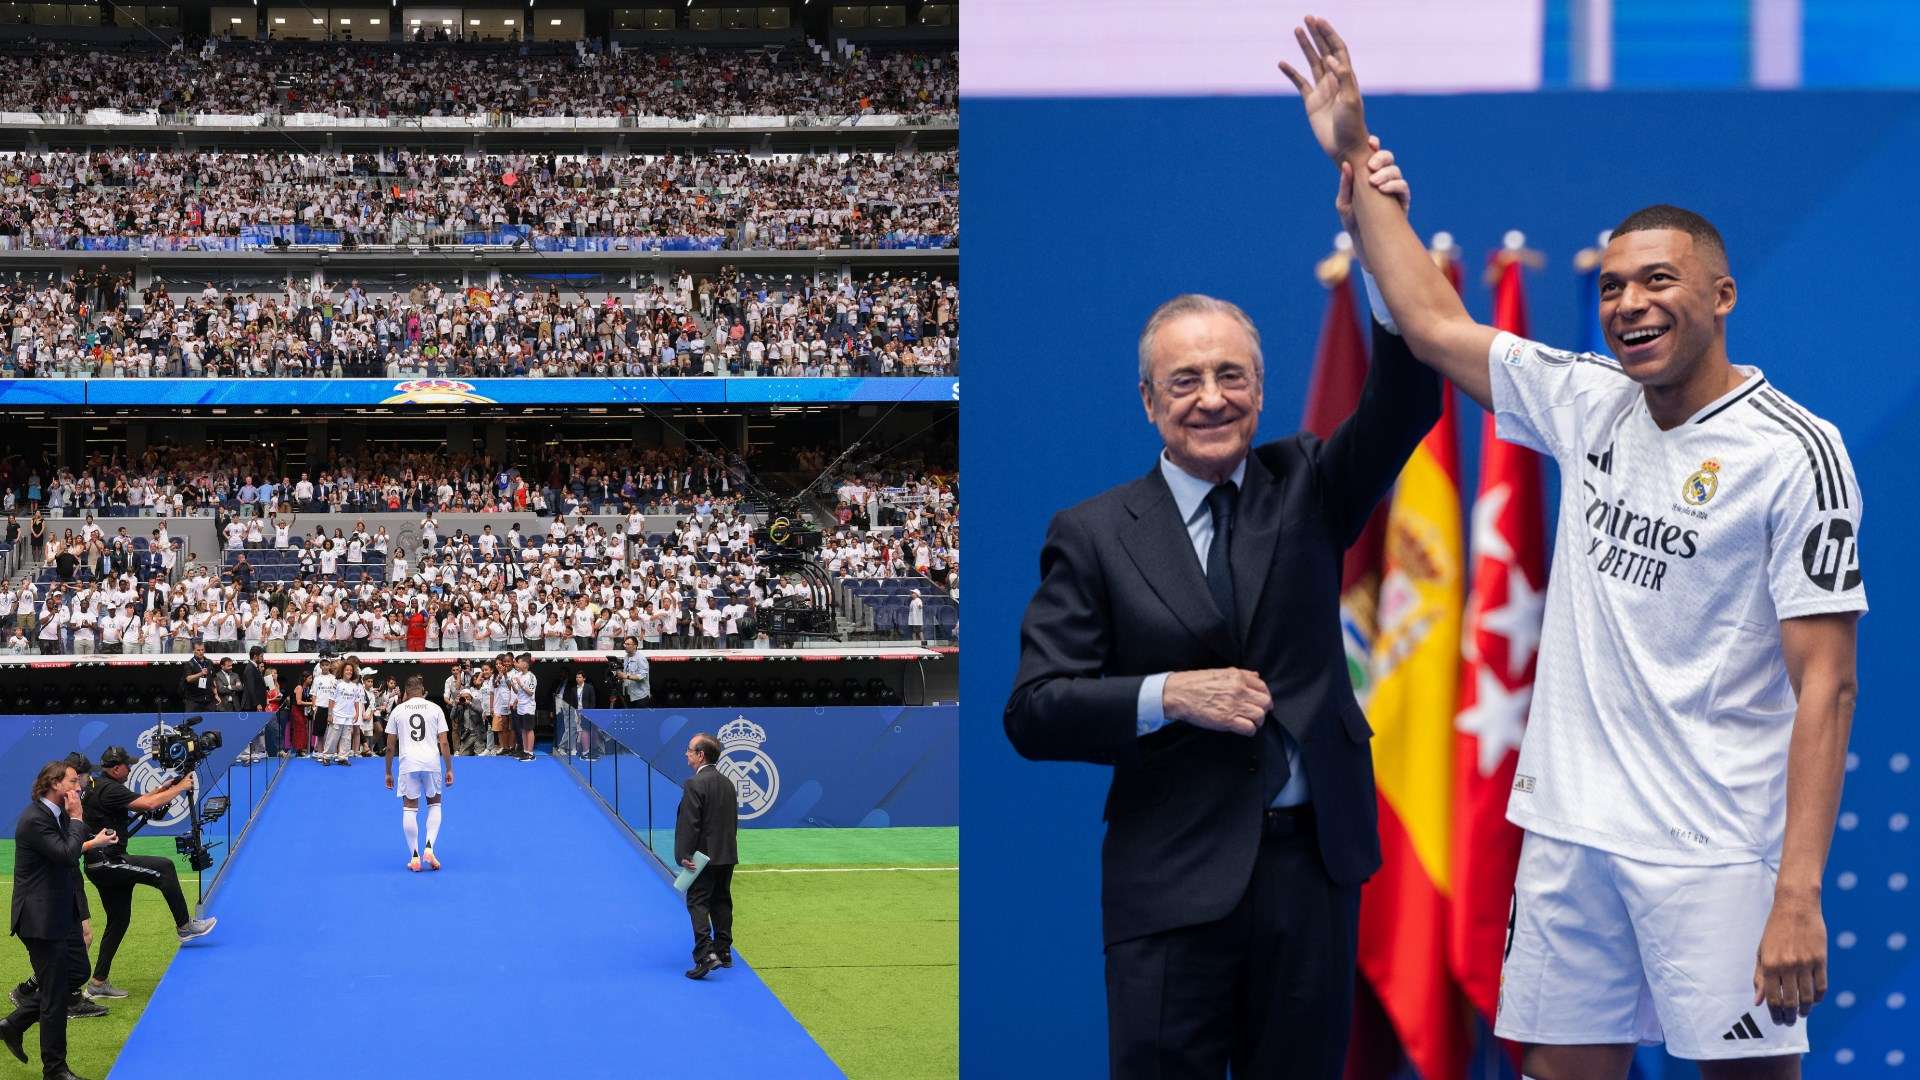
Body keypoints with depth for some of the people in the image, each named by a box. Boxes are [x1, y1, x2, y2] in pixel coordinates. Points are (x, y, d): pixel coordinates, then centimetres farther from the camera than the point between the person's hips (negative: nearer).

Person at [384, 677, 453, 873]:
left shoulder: (397, 711, 8)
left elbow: (390, 747, 8)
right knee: (434, 805, 17)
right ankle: (429, 848, 1)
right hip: (432, 763, 0)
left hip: (408, 764, 0)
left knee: (410, 809, 5)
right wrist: (449, 770, 8)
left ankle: (415, 857, 2)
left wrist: (388, 773, 17)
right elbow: (444, 743, 1)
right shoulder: (435, 709, 7)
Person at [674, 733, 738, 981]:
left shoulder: (694, 785, -17)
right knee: (721, 902, 16)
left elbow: (689, 823, -20)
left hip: (704, 856, -8)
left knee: (698, 903, -7)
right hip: (727, 855, 8)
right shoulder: (728, 783, 9)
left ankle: (706, 954, -19)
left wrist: (684, 855, -16)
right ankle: (724, 952, 21)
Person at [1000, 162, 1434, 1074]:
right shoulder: (1092, 535, 2)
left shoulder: (1305, 488, 9)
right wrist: (1167, 695, -17)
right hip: (1173, 884, -2)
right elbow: (1033, 714, -2)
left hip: (1313, 866, 2)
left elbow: (1403, 409, -9)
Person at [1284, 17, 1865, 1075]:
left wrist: (1798, 897, -19)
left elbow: (1825, 685, -12)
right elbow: (1433, 324, 19)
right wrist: (1356, 157, 18)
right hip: (1570, 831, 6)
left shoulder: (1796, 453, -9)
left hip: (1715, 852, -5)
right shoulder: (1589, 403, 8)